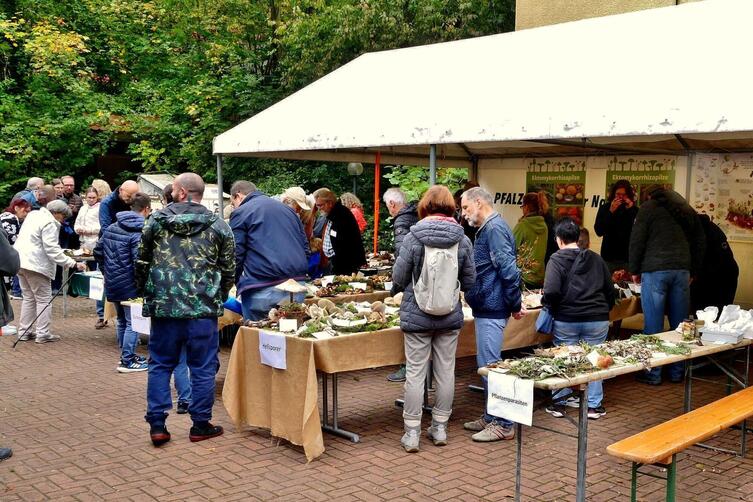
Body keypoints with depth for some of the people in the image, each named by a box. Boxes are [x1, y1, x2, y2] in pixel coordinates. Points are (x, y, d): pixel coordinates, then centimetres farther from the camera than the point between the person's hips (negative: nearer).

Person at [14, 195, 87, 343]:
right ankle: (42, 334, 0)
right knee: (44, 299, 0)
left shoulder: (33, 214, 12)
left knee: (29, 297, 17)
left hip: (20, 261, 9)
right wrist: (73, 264, -24)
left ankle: (24, 331, 20)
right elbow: (52, 249, -22)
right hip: (35, 264, -9)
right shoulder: (50, 223, -16)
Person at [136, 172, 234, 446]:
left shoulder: (156, 221, 3)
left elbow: (141, 263, 9)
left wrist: (146, 294, 22)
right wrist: (218, 299, 18)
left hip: (163, 307, 1)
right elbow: (229, 269, 5)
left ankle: (157, 425, 14)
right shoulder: (218, 225, 2)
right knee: (203, 368, 8)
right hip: (203, 309, -1)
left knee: (160, 365, 13)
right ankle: (201, 425, 16)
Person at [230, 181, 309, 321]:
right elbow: (305, 247, 21)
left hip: (262, 291, -6)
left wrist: (234, 283, 8)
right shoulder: (287, 209, 21)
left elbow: (236, 255, -4)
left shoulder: (240, 213, 2)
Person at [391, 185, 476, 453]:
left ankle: (412, 433, 10)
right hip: (450, 316, 2)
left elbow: (398, 277, -7)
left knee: (415, 372, 4)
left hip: (417, 315, -2)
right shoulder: (462, 240, -4)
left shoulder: (413, 237, -11)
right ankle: (440, 428, 23)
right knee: (446, 371, 12)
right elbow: (469, 281, 1)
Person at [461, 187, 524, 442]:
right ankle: (491, 417, 26)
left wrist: (515, 305, -15)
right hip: (485, 308, 10)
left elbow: (509, 270, -22)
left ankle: (503, 425, 5)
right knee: (488, 365, 16)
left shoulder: (494, 228, -16)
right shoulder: (486, 229, 16)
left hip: (491, 310, -10)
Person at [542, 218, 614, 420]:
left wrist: (548, 305, 1)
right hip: (598, 320, 3)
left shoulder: (556, 260, -6)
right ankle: (594, 405, 17)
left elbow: (551, 291, -18)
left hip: (566, 320, -3)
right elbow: (610, 291, 11)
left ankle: (559, 402, 19)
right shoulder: (596, 259, 8)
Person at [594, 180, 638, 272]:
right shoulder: (605, 208, 5)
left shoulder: (634, 210, 4)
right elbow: (599, 231, -4)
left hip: (628, 257, 0)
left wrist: (631, 210, -9)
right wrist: (611, 212, -12)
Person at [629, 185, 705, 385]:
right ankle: (677, 372, 16)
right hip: (682, 271, 5)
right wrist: (693, 272, 22)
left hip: (655, 271, -5)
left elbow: (637, 240, -2)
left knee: (653, 324, -1)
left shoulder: (648, 208, 4)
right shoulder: (688, 211, 19)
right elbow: (700, 243, 20)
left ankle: (653, 374, 2)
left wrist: (635, 270, 6)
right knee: (679, 324, 9)